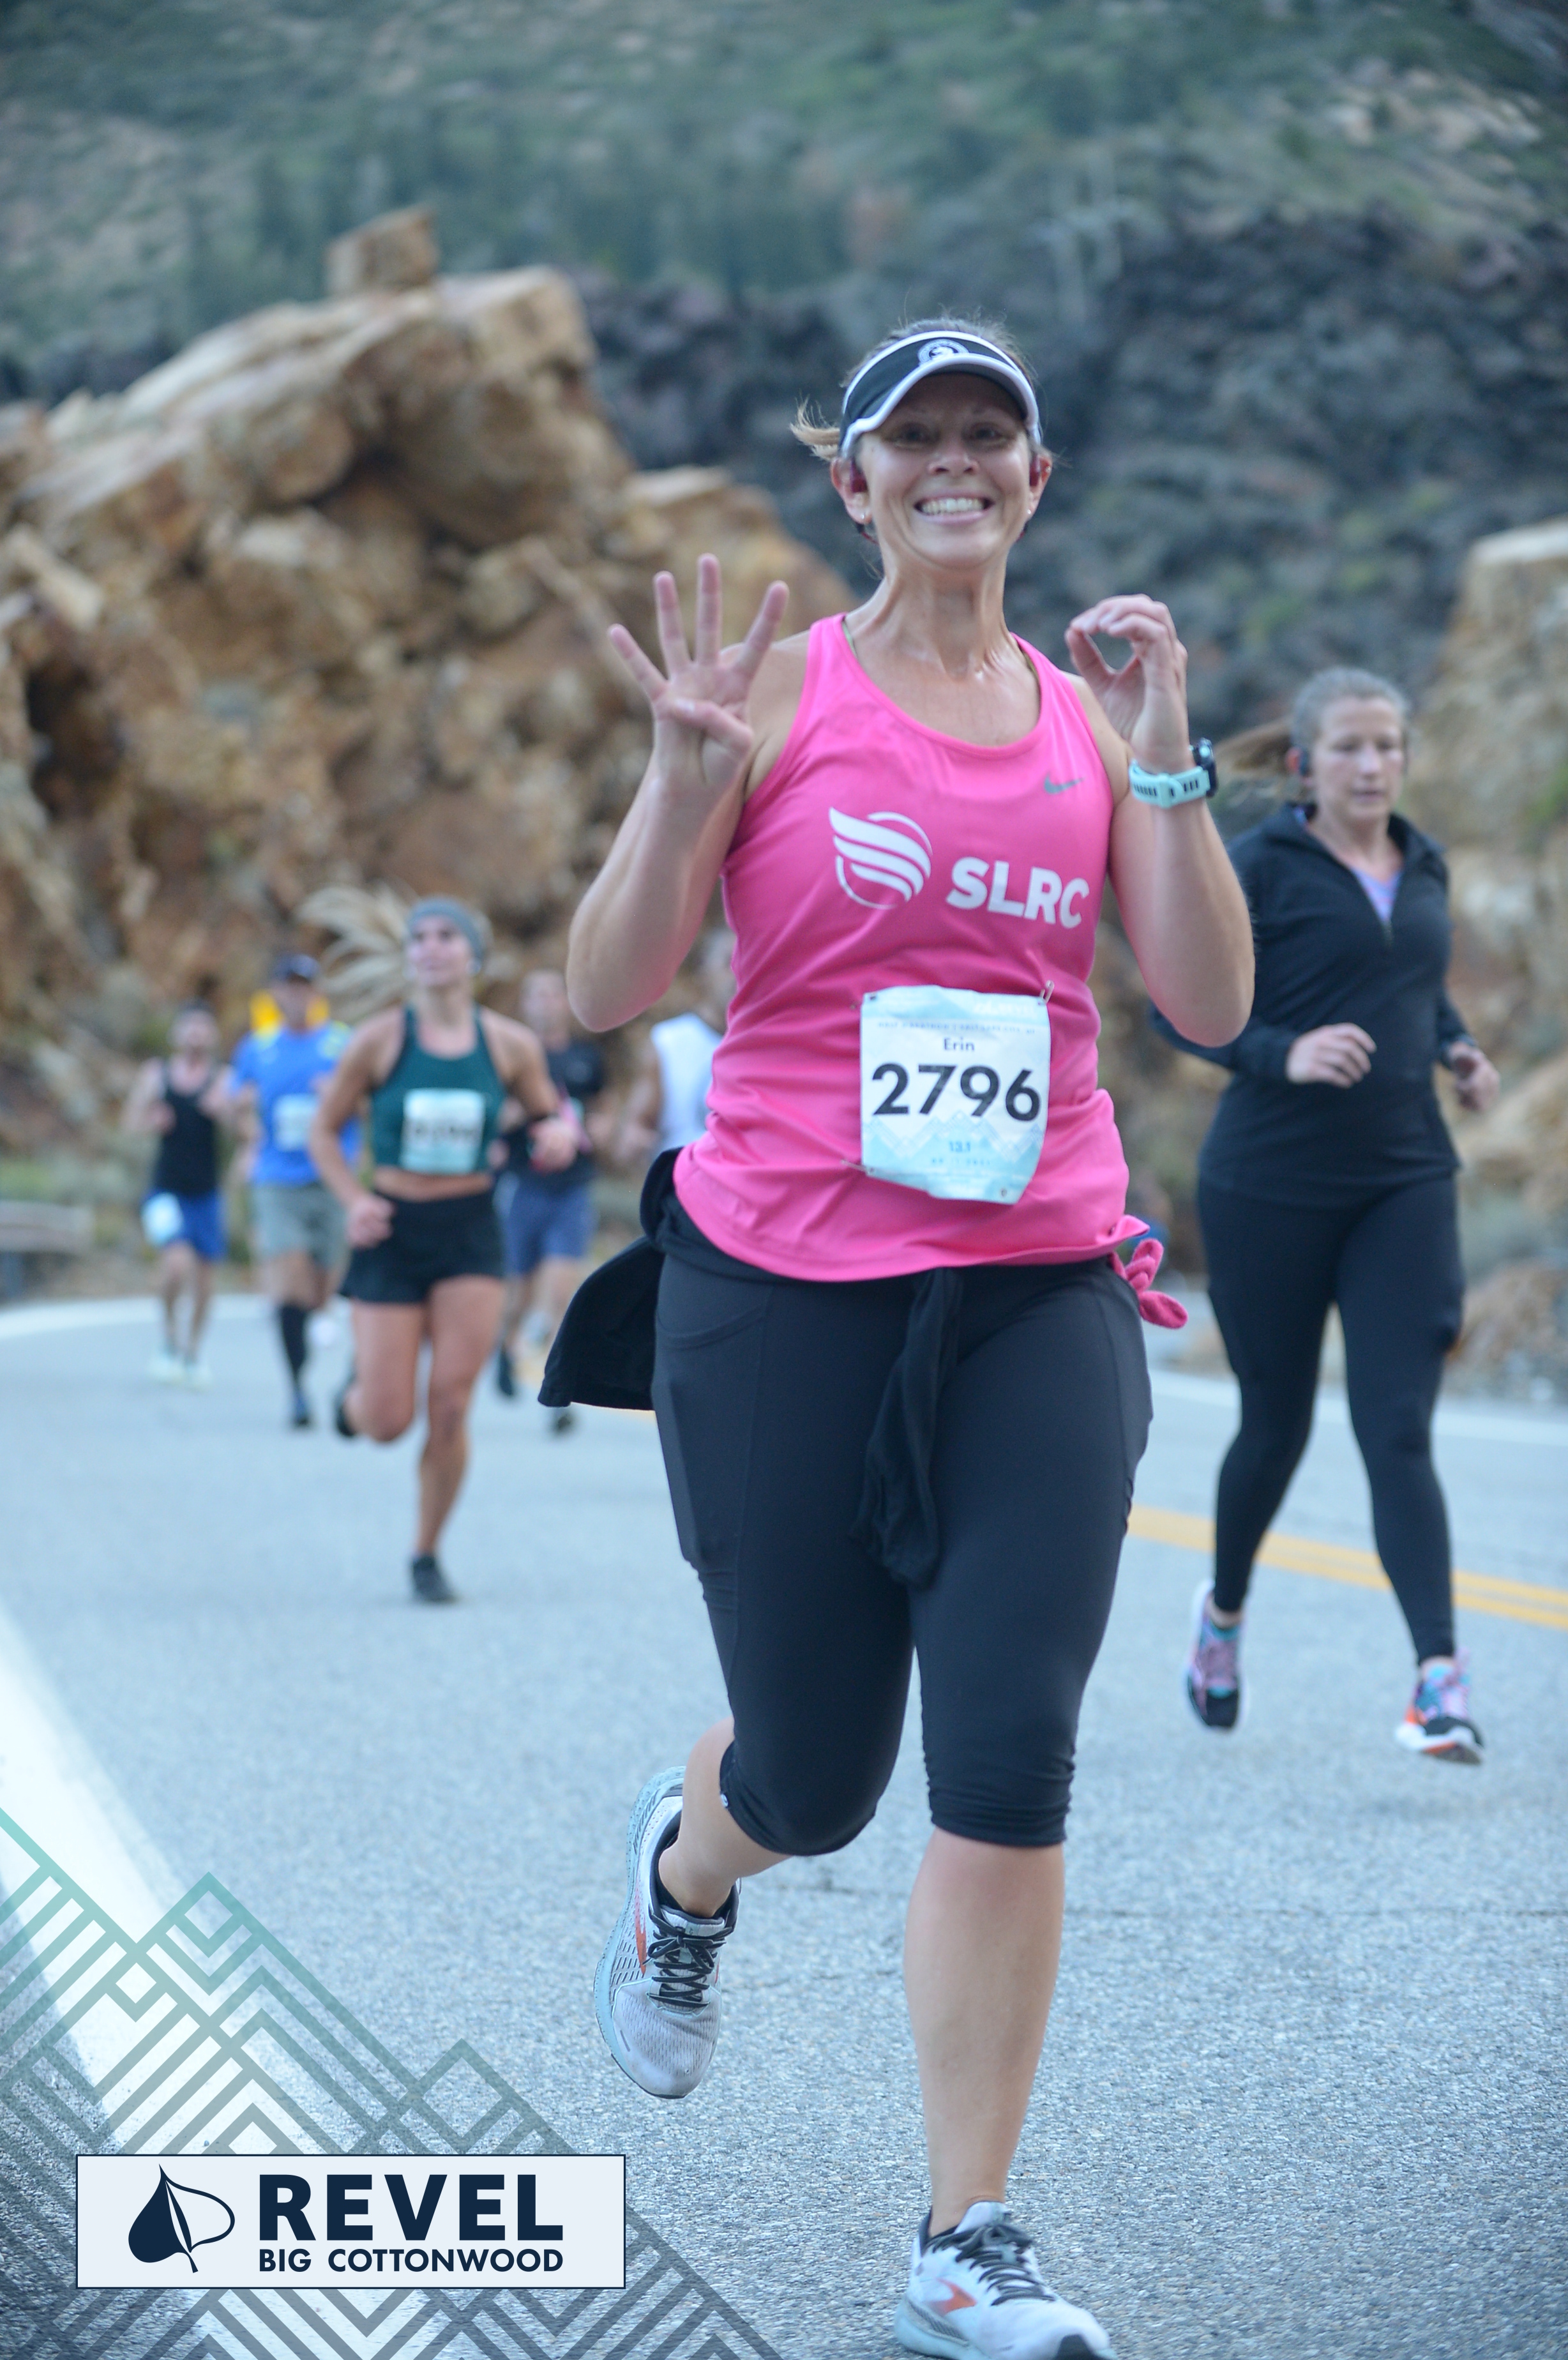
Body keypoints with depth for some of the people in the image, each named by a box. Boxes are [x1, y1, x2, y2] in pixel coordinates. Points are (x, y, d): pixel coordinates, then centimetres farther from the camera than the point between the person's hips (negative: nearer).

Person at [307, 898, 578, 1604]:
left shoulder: (510, 1045, 1)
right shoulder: (380, 1040, -4)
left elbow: (547, 1115, 15)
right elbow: (324, 1131, 5)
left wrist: (559, 1134, -10)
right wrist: (353, 1200, -12)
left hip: (471, 1234, 1)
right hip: (394, 1233, -1)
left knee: (450, 1407, -6)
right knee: (387, 1422, -4)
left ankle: (427, 1554, 12)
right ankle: (358, 1389, 34)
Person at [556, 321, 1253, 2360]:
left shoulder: (1088, 715, 9)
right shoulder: (783, 691, 0)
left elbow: (1211, 1004, 2)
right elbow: (609, 991, -3)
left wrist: (1163, 759, -6)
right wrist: (687, 776, -17)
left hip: (1040, 1294, 2)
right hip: (785, 1292, -2)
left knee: (1010, 1763, -7)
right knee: (818, 1774, 8)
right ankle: (686, 1870, 47)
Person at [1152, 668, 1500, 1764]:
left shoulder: (1424, 866, 10)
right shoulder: (1259, 867, -6)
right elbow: (1181, 1005, -9)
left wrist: (1456, 1046, 6)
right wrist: (1284, 1055, -24)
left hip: (1403, 1181, 3)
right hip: (1272, 1182, -3)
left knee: (1399, 1431, -10)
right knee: (1277, 1426, 10)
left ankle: (1441, 1675, -17)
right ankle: (1225, 1611, 38)